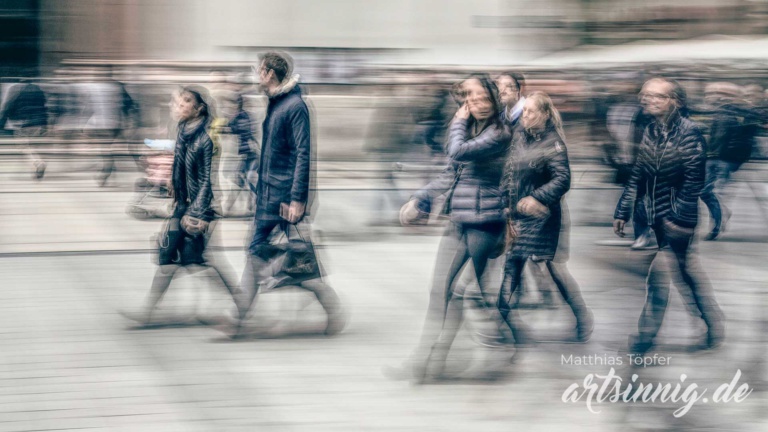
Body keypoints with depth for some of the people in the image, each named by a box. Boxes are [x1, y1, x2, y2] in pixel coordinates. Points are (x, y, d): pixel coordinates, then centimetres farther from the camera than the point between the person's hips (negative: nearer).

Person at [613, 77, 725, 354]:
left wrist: (679, 216, -20)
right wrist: (622, 212, 7)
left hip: (680, 215, -7)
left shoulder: (689, 132, -14)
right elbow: (638, 176, 11)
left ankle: (645, 337, -3)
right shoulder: (650, 132, 7)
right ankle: (714, 328, 25)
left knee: (660, 273, -9)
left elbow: (694, 180, -17)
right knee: (686, 271, 14)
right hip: (660, 216, 7)